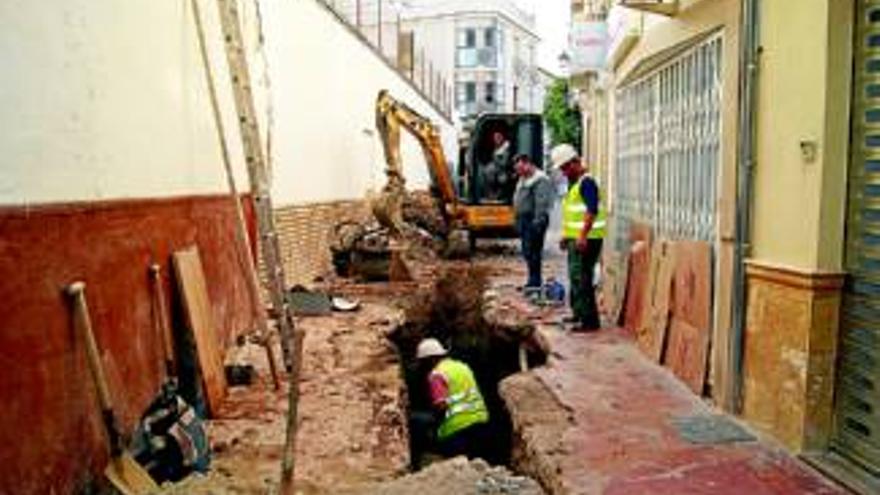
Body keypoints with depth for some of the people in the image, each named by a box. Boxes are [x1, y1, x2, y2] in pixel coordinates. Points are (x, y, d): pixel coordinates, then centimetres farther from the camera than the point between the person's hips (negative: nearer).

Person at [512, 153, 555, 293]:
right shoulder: (523, 180, 19)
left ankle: (535, 283, -7)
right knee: (527, 252, 13)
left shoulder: (540, 180, -13)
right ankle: (533, 281, 22)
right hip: (523, 219, 10)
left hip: (534, 220, -10)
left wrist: (538, 221, -25)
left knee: (532, 252, -11)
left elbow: (541, 203, -20)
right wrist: (518, 221, 20)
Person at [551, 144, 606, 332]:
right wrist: (566, 235, 24)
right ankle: (579, 314, 28)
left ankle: (590, 321, -5)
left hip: (586, 240, -10)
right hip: (575, 239, 10)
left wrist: (583, 236, -29)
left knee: (581, 279, -10)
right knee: (576, 277, 17)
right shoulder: (574, 183, 18)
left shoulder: (586, 182, -15)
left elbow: (592, 211, -24)